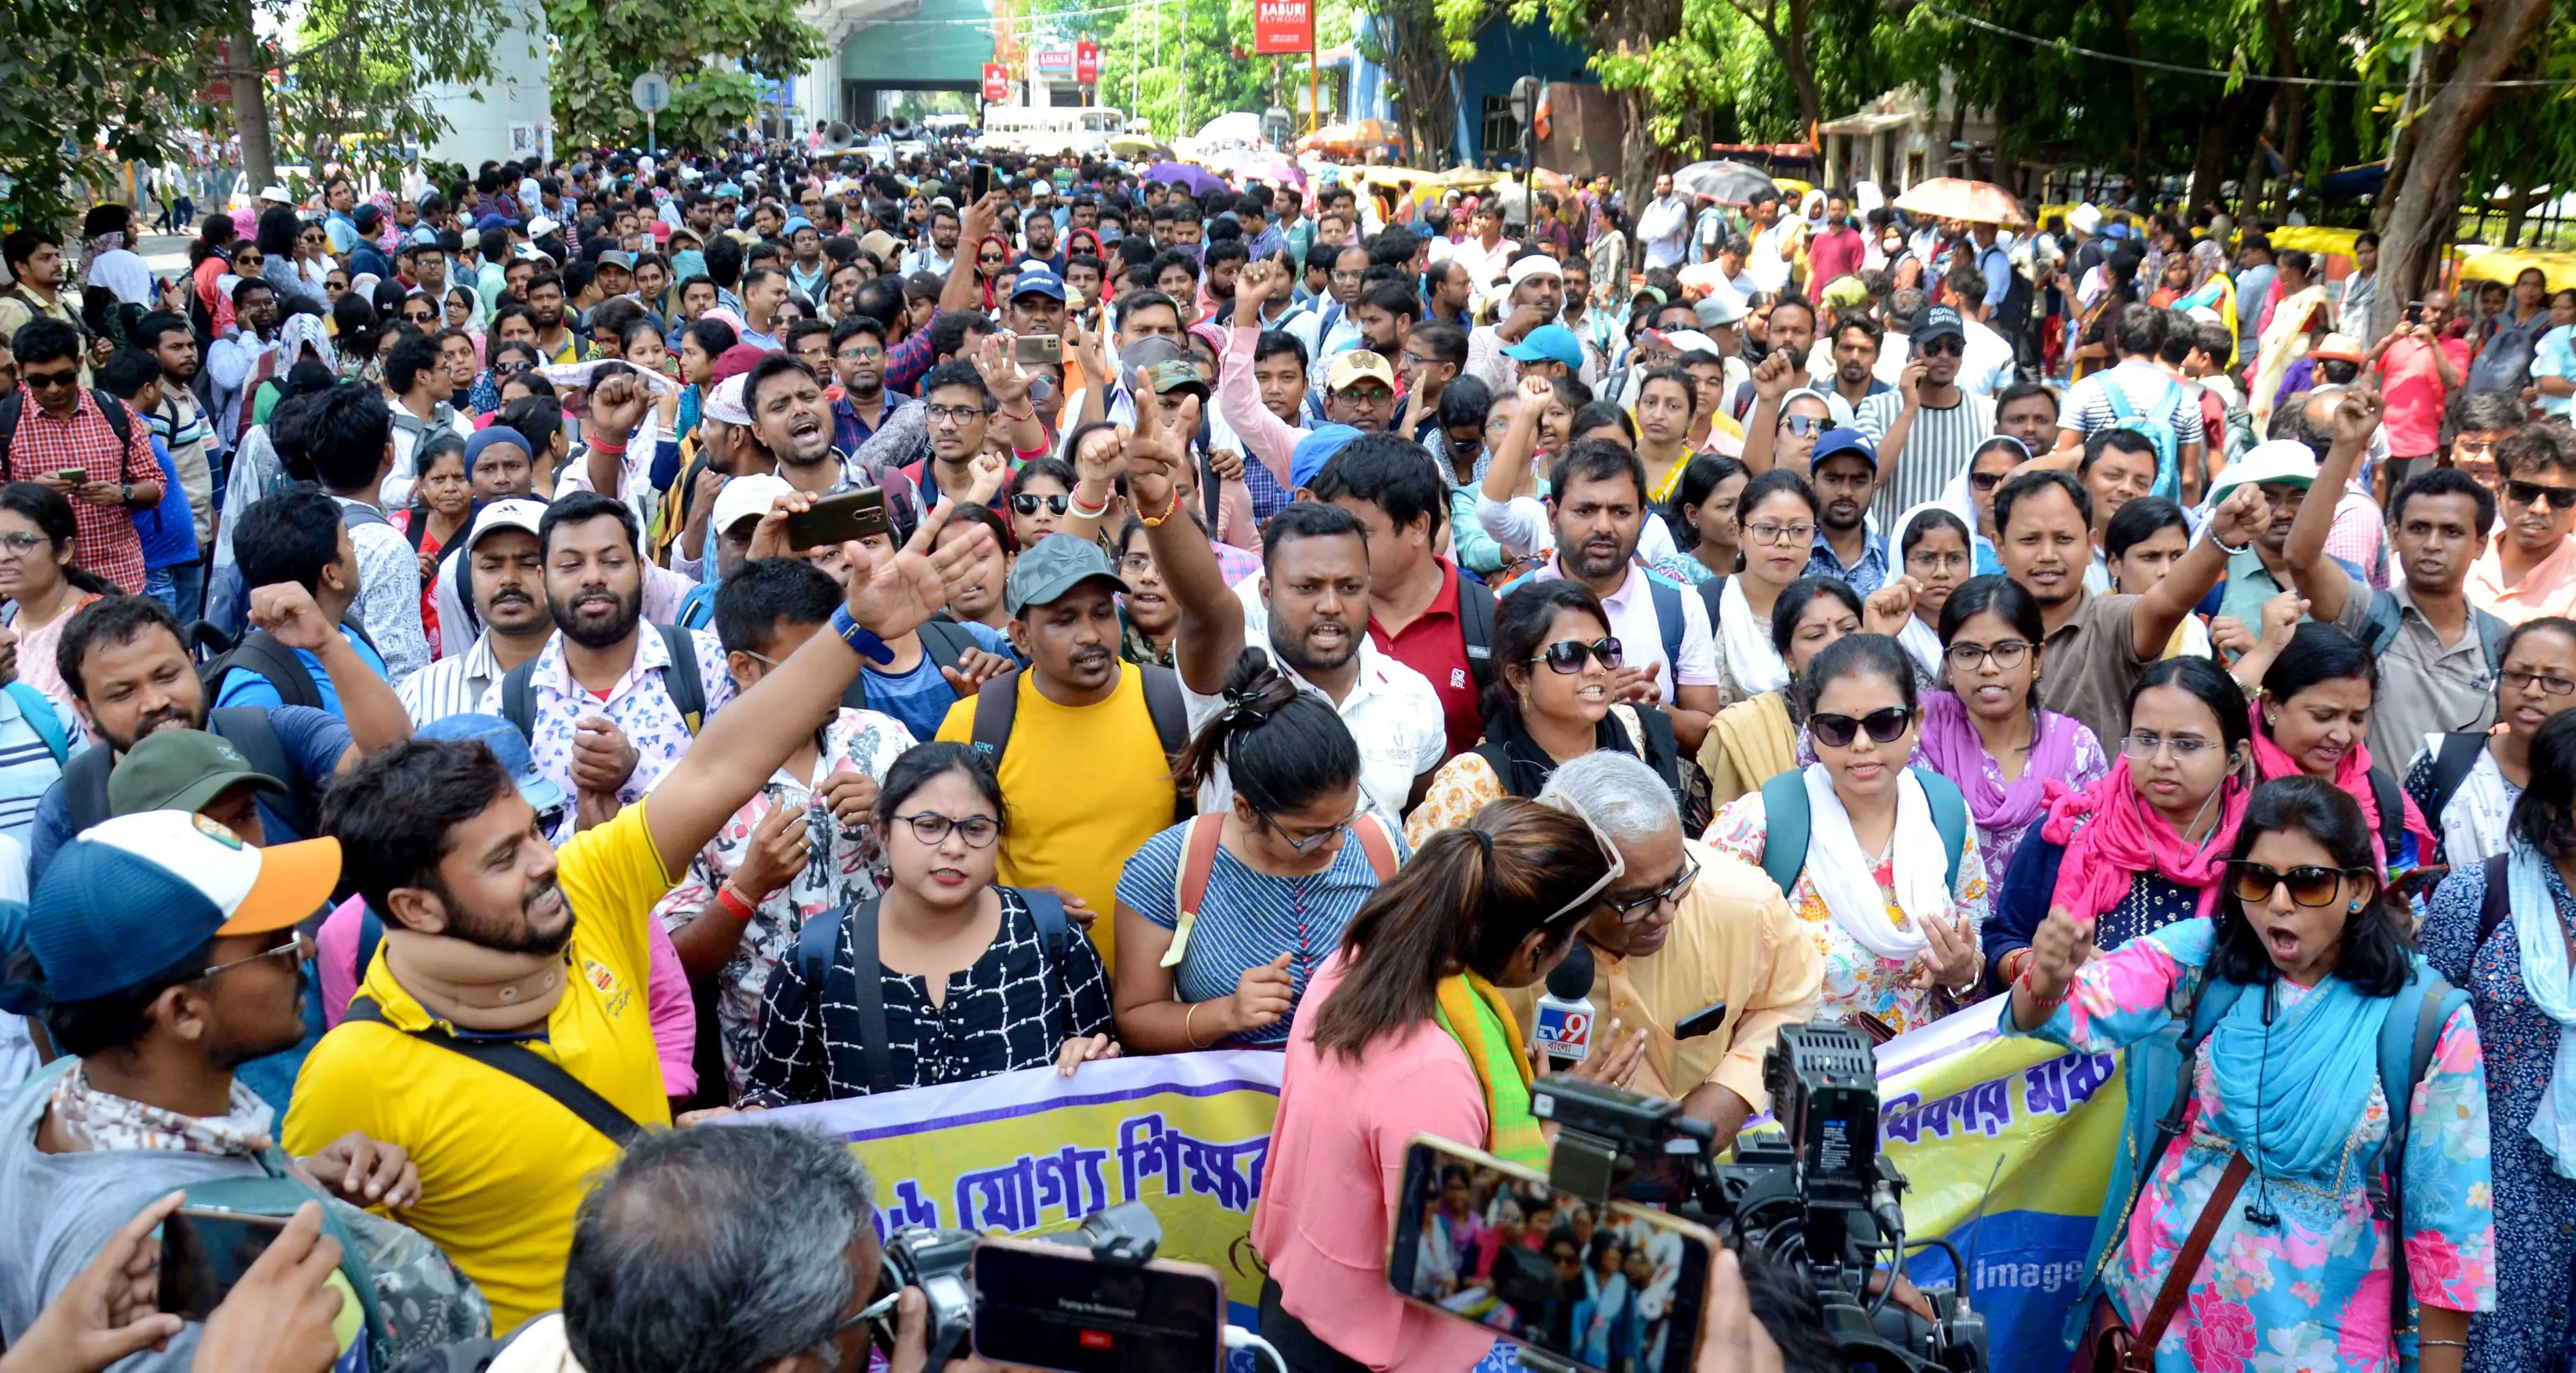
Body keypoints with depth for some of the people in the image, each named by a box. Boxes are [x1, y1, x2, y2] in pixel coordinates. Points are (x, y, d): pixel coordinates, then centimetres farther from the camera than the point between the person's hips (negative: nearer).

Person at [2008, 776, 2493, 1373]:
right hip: (2167, 1283, 2)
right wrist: (2048, 983, -41)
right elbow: (2080, 1009, -17)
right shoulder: (2203, 956, -7)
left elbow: (2448, 1211, -6)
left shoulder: (2427, 1020, -12)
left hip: (2319, 1324, -2)